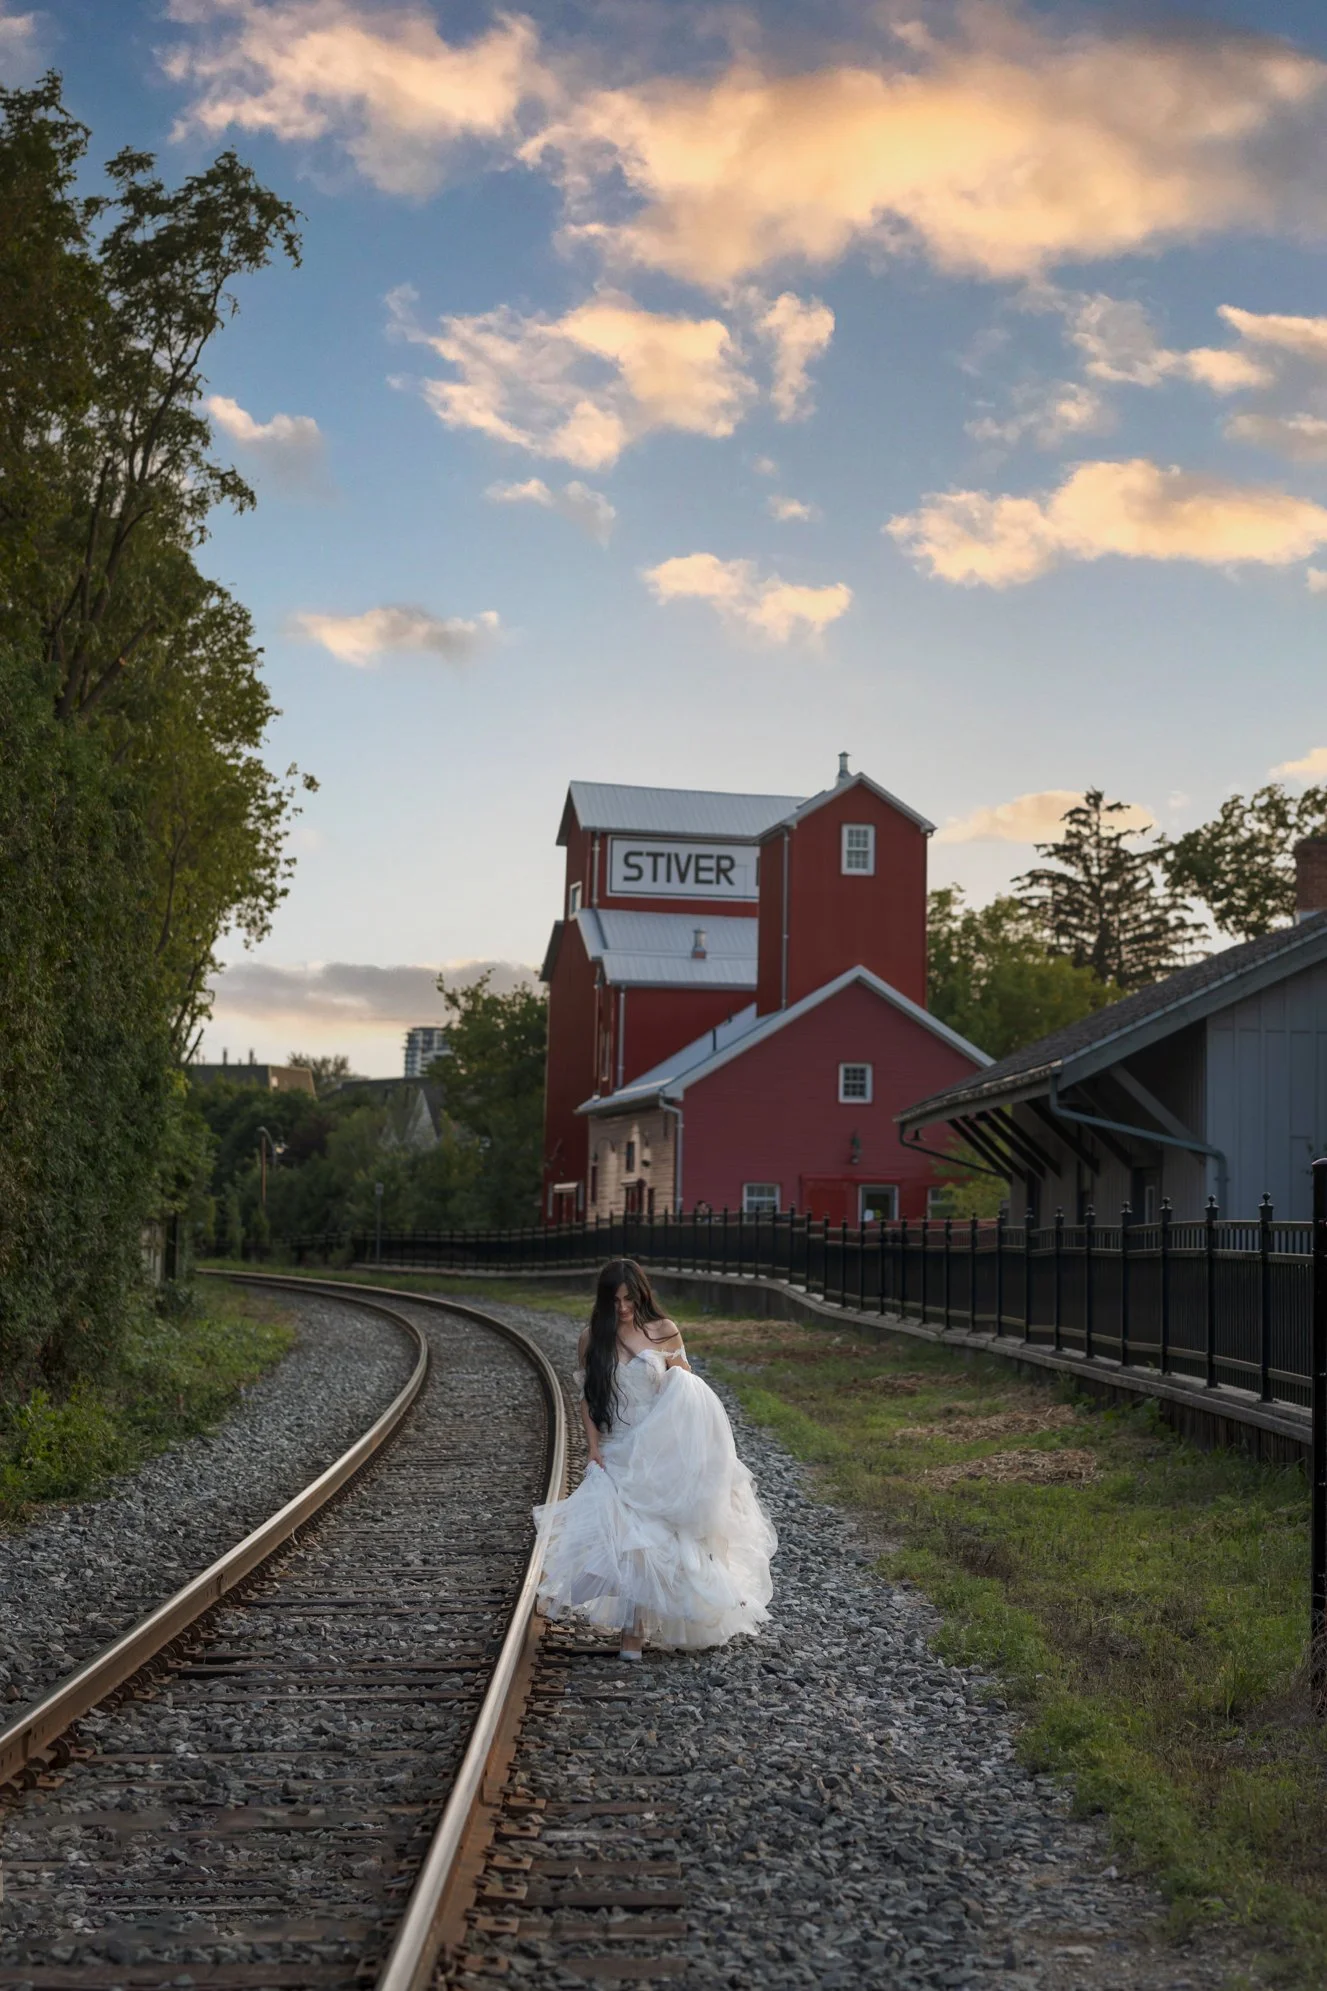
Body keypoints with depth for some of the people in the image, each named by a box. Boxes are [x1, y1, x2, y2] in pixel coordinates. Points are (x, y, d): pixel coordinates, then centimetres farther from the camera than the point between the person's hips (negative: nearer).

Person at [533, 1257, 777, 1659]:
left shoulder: (663, 1332, 0)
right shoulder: (592, 1340, 3)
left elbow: (688, 1383, 9)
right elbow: (587, 1399, 5)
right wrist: (594, 1448, -4)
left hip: (660, 1451, -1)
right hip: (616, 1454, 1)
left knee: (656, 1532, -3)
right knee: (626, 1534, -6)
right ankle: (632, 1629, 2)